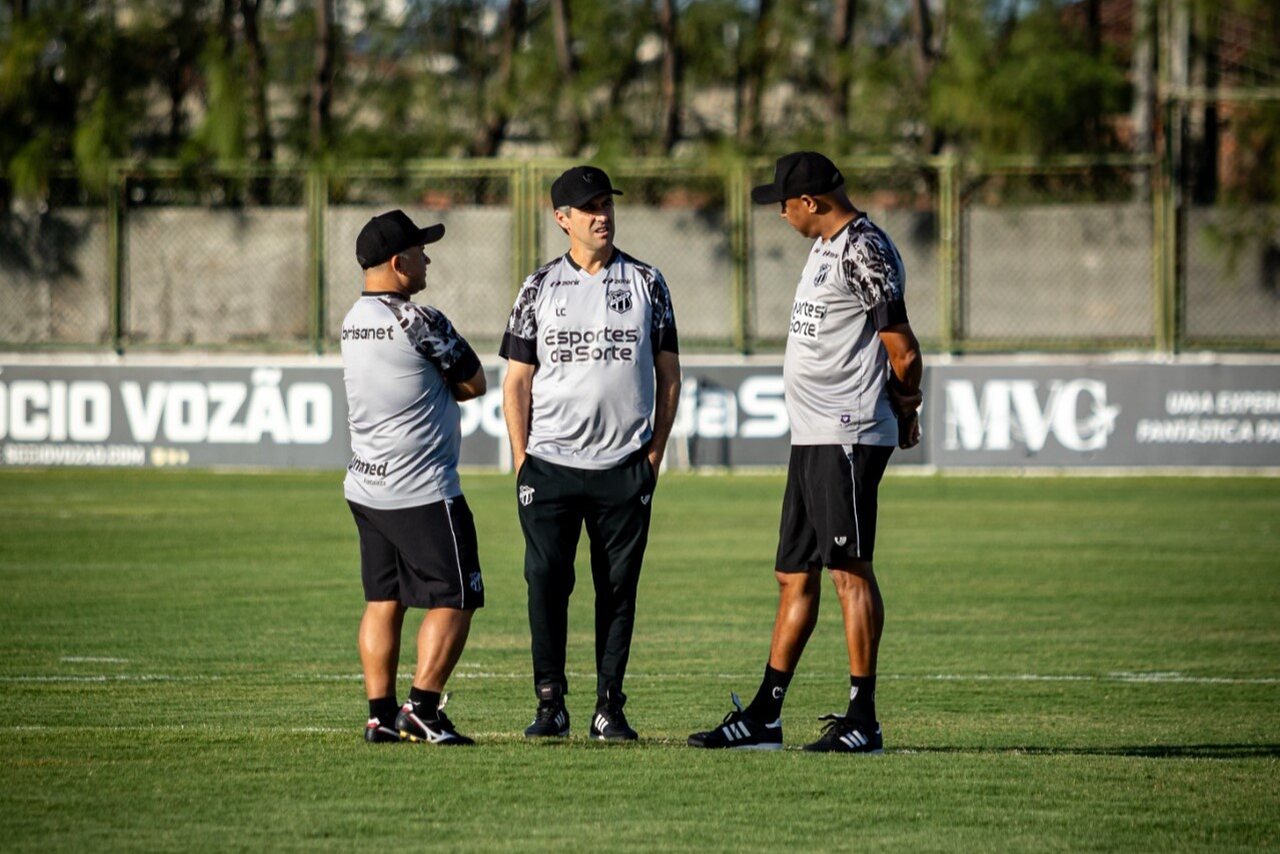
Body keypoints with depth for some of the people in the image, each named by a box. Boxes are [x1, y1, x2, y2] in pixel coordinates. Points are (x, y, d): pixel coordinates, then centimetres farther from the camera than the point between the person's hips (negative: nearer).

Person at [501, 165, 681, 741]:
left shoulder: (646, 283, 8)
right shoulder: (540, 287, 7)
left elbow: (668, 375, 10)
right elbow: (516, 380, 7)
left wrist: (654, 455, 1)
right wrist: (522, 462, -1)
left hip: (625, 470, 0)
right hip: (550, 464, 0)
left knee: (619, 588, 3)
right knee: (546, 581, -6)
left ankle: (610, 708, 9)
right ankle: (550, 704, 1)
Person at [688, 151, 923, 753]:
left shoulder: (864, 253, -15)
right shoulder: (826, 247, 18)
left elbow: (903, 352, -15)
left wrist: (903, 413, 1)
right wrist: (899, 415, 13)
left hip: (849, 437, -10)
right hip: (812, 435, 10)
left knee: (849, 570, -9)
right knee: (795, 576, 11)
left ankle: (863, 720, -7)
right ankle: (763, 716, 15)